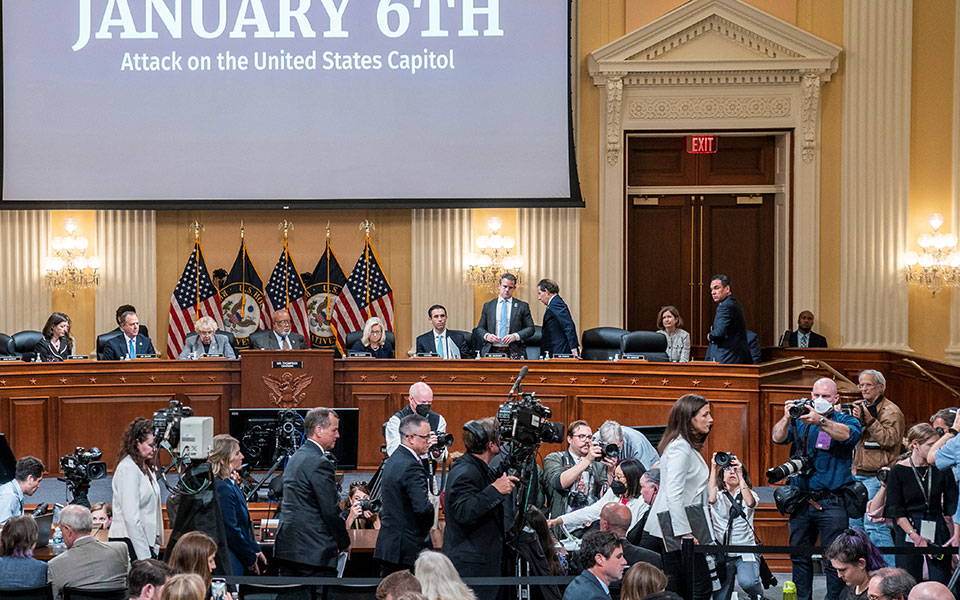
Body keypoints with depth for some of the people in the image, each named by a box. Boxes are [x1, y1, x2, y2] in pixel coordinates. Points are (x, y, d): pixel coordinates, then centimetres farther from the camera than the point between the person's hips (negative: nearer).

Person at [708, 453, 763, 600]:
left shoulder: (749, 494, 10)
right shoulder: (719, 495, 10)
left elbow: (750, 502, -14)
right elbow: (711, 498, -14)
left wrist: (739, 472, -15)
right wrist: (713, 468, -14)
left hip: (745, 553, -1)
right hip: (722, 553, 1)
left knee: (747, 582, -27)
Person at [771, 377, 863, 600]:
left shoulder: (845, 420, 3)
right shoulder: (800, 419, 12)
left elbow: (848, 434, -20)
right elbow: (778, 438, -2)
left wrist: (820, 421, -36)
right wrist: (787, 418, -23)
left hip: (831, 502, -4)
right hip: (801, 500, 4)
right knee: (799, 555, 10)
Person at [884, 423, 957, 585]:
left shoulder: (942, 469, 6)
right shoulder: (898, 471, -1)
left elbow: (953, 505, 5)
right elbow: (896, 512, -4)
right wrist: (916, 537, -13)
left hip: (938, 531, 2)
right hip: (908, 533, -2)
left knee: (941, 585, -5)